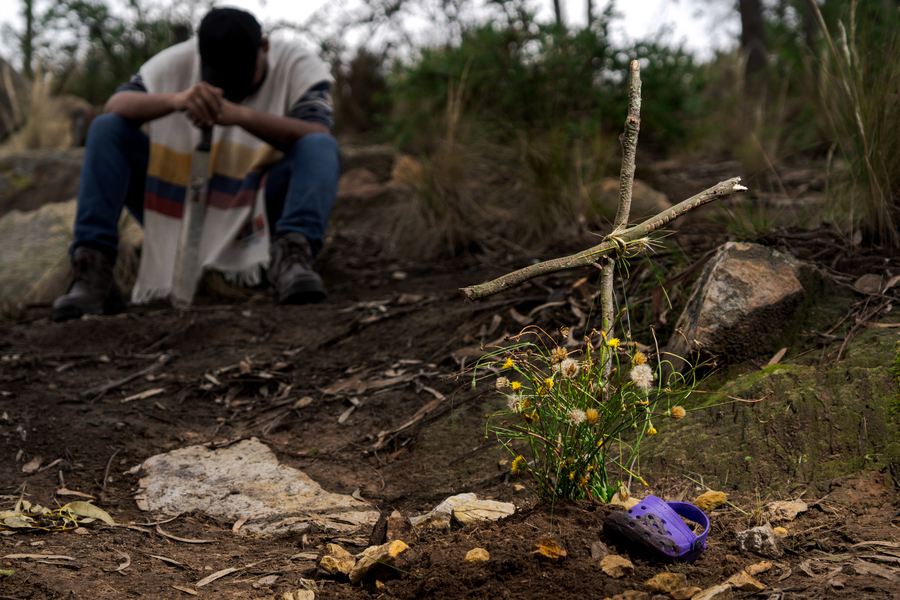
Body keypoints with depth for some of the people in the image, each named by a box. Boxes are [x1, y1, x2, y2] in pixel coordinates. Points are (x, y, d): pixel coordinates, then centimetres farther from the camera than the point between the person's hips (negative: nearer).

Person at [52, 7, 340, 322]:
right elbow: (113, 106, -18)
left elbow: (319, 136, -25)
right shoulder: (175, 63, -4)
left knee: (320, 148, -26)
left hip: (255, 216, -2)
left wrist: (241, 115, -39)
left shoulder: (298, 66, -7)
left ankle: (290, 256, -47)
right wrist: (175, 100, -38)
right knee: (106, 129, -16)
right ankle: (92, 269, -28)